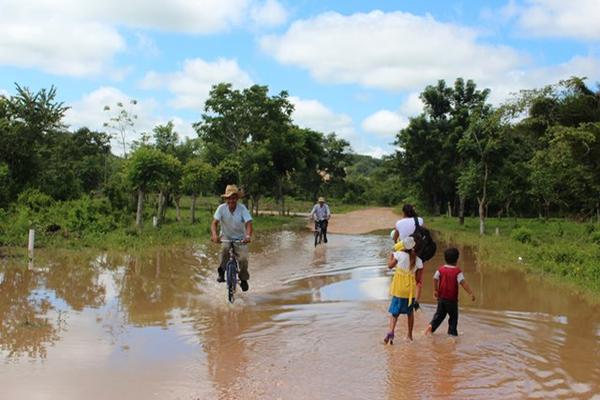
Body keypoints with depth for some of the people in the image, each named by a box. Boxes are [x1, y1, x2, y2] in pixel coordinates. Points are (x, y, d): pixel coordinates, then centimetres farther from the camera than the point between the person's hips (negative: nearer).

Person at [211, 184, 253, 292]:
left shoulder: (242, 208, -19)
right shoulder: (221, 208, -16)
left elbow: (248, 223, -28)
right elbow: (214, 223, -22)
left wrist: (248, 235, -48)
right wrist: (214, 234, -42)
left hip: (240, 238, 0)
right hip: (226, 236, 0)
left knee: (243, 258, -19)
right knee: (225, 248, -33)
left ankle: (244, 279, 10)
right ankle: (221, 271, -10)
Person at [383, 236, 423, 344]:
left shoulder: (399, 254, -10)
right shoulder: (418, 260, -3)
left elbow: (390, 265, 3)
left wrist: (391, 254, 16)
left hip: (399, 288, -2)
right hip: (411, 288, 2)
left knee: (394, 311, 2)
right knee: (410, 311, 20)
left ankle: (391, 332, -18)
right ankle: (409, 335, 29)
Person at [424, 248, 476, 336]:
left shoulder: (441, 269, 0)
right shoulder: (457, 271, -13)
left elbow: (435, 279, 1)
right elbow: (463, 283, -22)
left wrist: (435, 290, 15)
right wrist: (471, 293, -23)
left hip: (441, 297, 4)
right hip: (452, 299, -4)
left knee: (439, 314, 17)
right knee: (453, 316, 11)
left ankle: (431, 325, -2)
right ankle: (452, 332, 10)